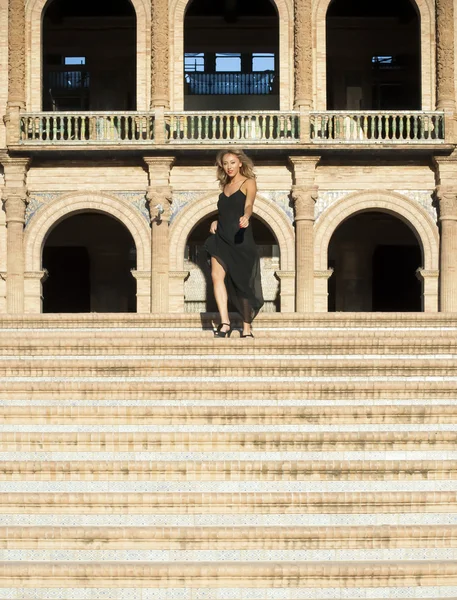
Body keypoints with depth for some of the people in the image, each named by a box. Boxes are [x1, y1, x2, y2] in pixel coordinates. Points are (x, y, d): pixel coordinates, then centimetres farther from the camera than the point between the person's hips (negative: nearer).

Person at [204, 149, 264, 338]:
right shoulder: (225, 186, 18)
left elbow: (248, 205, -18)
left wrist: (245, 217, -39)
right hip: (221, 237, 5)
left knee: (242, 283, 0)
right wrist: (215, 222, 10)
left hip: (240, 238, -5)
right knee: (217, 276, -16)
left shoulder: (248, 182, 0)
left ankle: (247, 328, 11)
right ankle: (225, 323, -20)